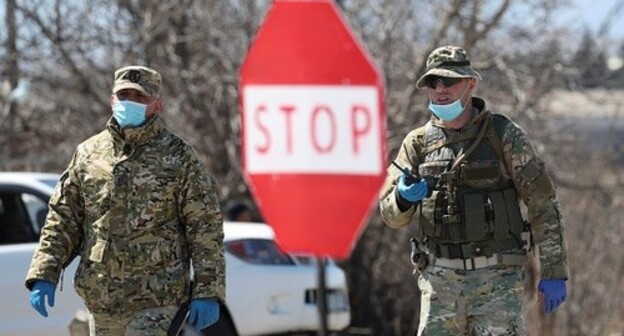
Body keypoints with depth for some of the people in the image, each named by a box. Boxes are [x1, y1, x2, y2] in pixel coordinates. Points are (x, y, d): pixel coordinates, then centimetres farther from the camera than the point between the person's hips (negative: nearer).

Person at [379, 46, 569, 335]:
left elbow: (543, 204, -3)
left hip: (497, 278, -3)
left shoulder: (505, 136, -3)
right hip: (440, 277, 3)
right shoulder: (418, 143, 6)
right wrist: (404, 198, -20)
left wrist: (554, 272, -7)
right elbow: (391, 215, 5)